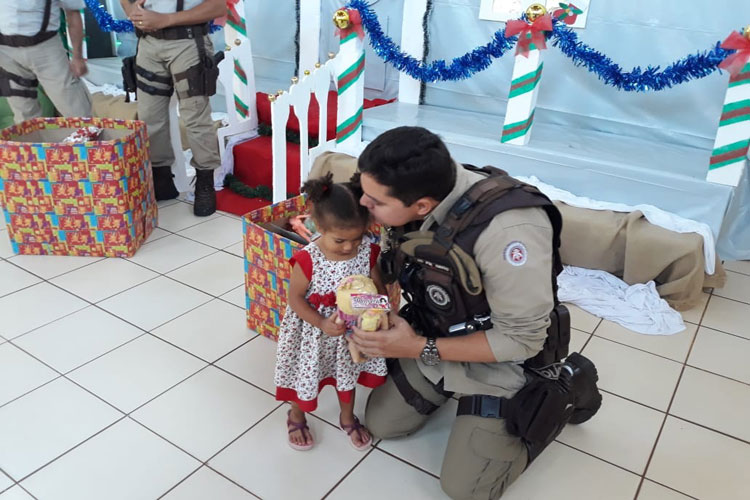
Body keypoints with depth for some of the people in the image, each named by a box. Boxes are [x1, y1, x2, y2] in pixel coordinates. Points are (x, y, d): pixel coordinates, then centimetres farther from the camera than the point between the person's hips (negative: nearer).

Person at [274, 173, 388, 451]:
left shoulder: (367, 252, -17)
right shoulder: (307, 259, -27)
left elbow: (378, 288, -5)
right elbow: (295, 298, -16)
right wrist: (323, 324, -25)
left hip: (351, 330, 3)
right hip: (313, 332, -3)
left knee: (347, 374, 24)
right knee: (306, 375, 19)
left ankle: (347, 418, 51)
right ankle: (296, 417, 49)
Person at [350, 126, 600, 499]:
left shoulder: (509, 228, -39)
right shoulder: (411, 194, -19)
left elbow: (522, 340, -28)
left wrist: (420, 349, -26)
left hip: (499, 362, -6)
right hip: (432, 340, 6)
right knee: (379, 424, 14)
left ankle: (566, 388, 15)